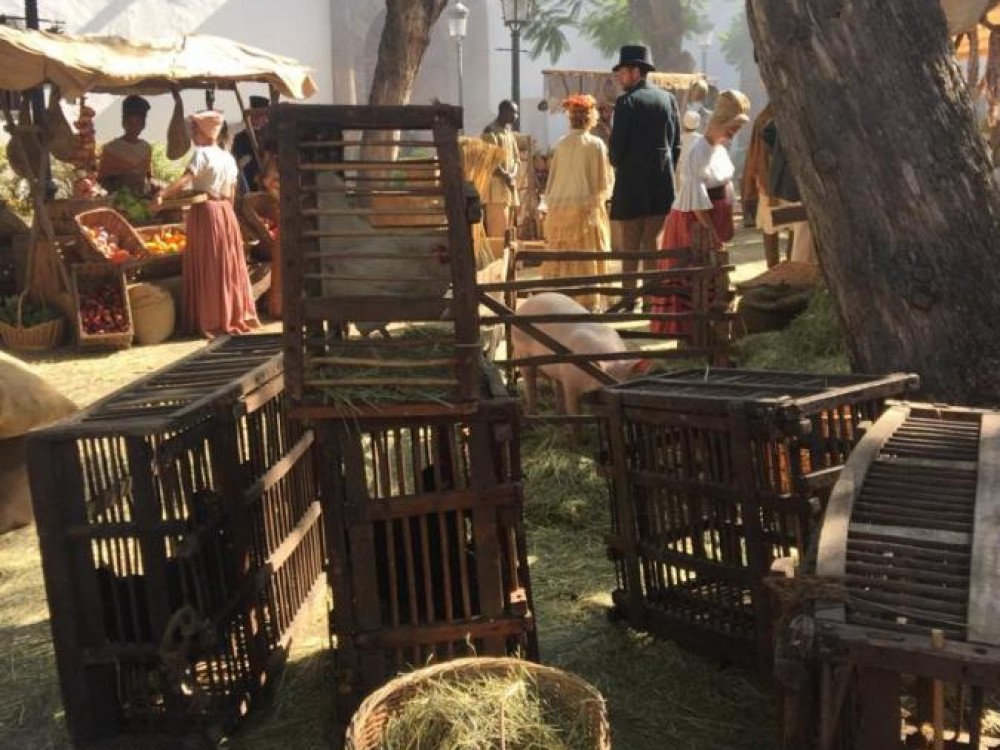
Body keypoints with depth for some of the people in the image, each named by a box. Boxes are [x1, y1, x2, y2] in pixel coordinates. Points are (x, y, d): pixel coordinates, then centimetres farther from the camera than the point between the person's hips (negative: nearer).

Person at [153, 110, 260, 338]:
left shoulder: (202, 154, -10)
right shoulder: (228, 157, 11)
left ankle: (210, 321, 2)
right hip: (226, 212, 7)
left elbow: (184, 180, -25)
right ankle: (235, 315, 17)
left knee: (207, 268, -1)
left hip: (205, 211, -7)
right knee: (228, 266, 12)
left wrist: (161, 195, -31)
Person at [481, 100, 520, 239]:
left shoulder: (509, 132, 18)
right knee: (497, 230, -12)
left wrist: (512, 174, -1)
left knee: (508, 229, 8)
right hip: (496, 186, -8)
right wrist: (505, 176, -13)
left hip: (510, 186, 8)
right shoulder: (490, 131, -8)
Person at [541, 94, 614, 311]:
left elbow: (552, 178, 7)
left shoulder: (561, 144, 2)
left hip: (560, 208, 4)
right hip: (587, 207, -3)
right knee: (586, 258, 3)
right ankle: (585, 301, 5)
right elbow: (605, 181, -3)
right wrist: (599, 196, 18)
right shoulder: (596, 144, -7)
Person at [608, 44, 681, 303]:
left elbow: (617, 144, -11)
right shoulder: (668, 98, 7)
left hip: (632, 182, -5)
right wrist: (665, 170, 16)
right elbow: (676, 143, 8)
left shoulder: (626, 101, -10)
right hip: (663, 184, 5)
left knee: (629, 246, 2)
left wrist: (617, 163, 8)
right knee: (652, 243, 10)